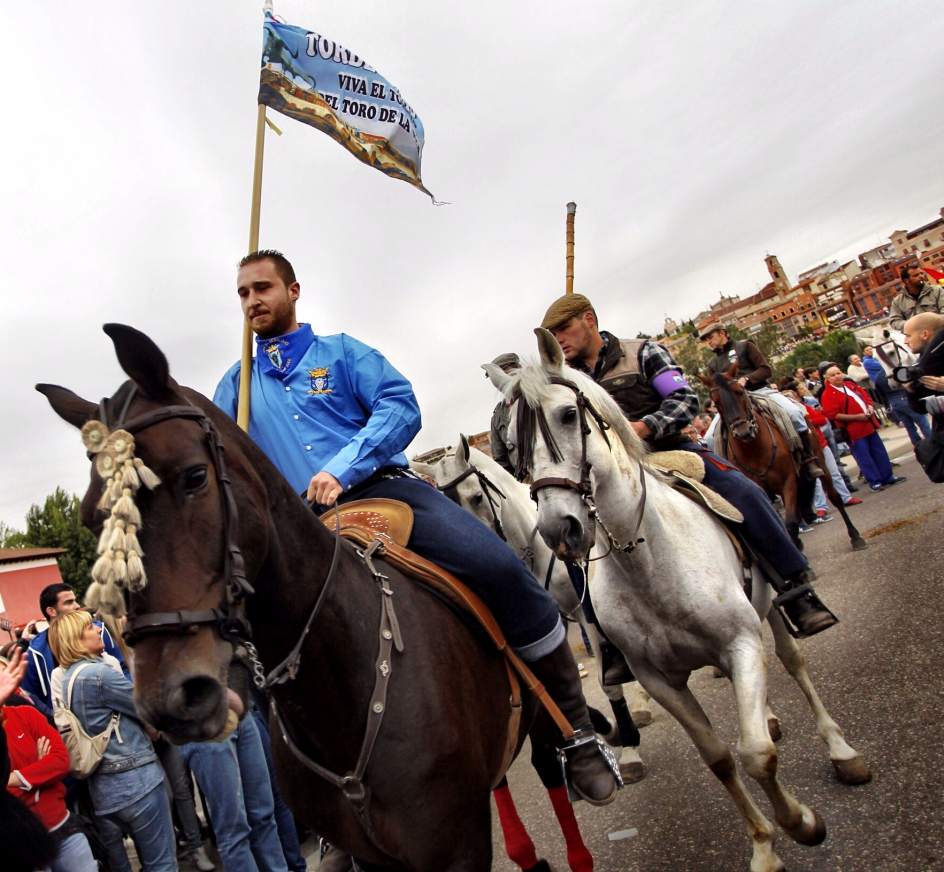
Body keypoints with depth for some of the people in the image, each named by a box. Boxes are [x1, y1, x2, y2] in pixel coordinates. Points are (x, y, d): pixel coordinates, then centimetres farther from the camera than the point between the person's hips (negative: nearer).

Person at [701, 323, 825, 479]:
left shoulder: (744, 346, 7)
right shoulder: (712, 363, 17)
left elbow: (765, 369, 0)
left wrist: (746, 379, -18)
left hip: (760, 390, -2)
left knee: (794, 412, -27)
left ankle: (809, 459, -14)